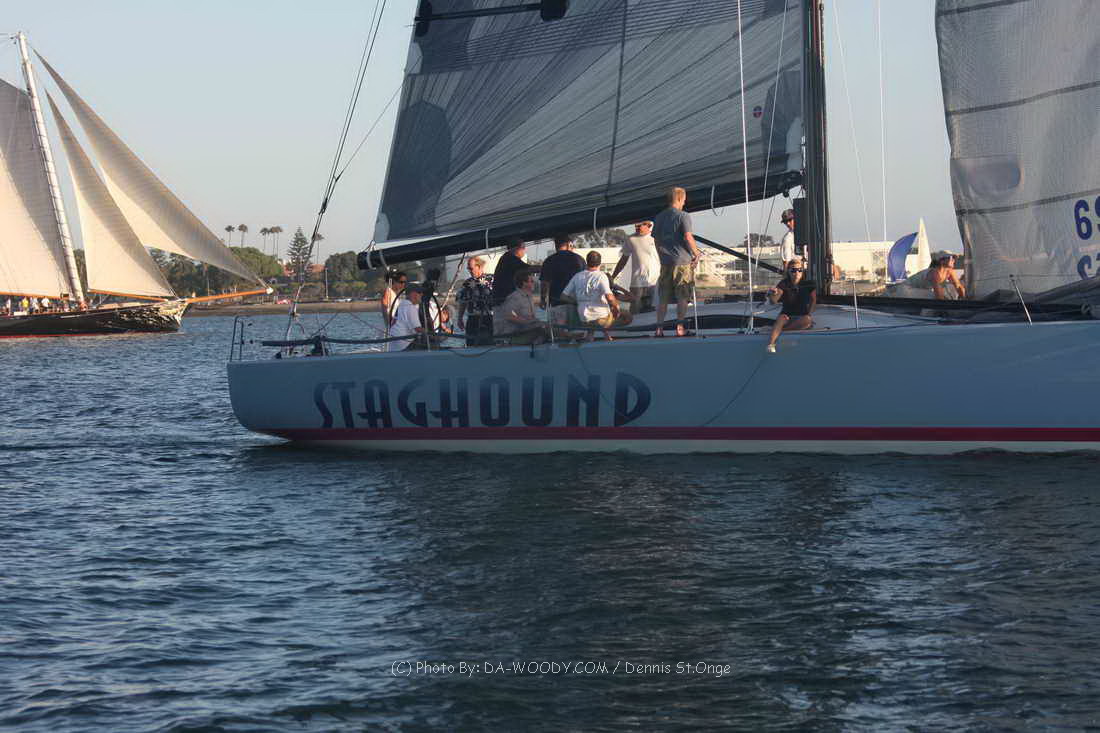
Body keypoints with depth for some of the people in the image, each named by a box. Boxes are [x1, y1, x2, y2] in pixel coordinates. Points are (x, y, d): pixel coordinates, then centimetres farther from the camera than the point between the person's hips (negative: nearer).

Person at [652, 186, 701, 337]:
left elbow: (656, 240, 14)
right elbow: (687, 237, -15)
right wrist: (696, 253, -3)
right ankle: (680, 327, 1)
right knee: (682, 296, 2)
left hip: (665, 261, 5)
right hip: (682, 260, -5)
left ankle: (659, 327, 5)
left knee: (663, 298, 8)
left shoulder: (659, 217, 10)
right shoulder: (683, 216, -8)